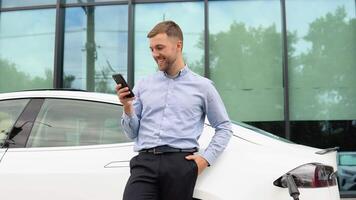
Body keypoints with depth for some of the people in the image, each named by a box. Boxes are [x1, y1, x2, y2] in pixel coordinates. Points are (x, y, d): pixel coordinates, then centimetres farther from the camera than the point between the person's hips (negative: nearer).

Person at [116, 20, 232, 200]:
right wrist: (127, 108, -3)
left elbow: (224, 127, 13)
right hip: (144, 161, 1)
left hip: (180, 163, -1)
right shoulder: (143, 85, 15)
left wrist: (207, 158, 0)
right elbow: (132, 133, 15)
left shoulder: (202, 86, 10)